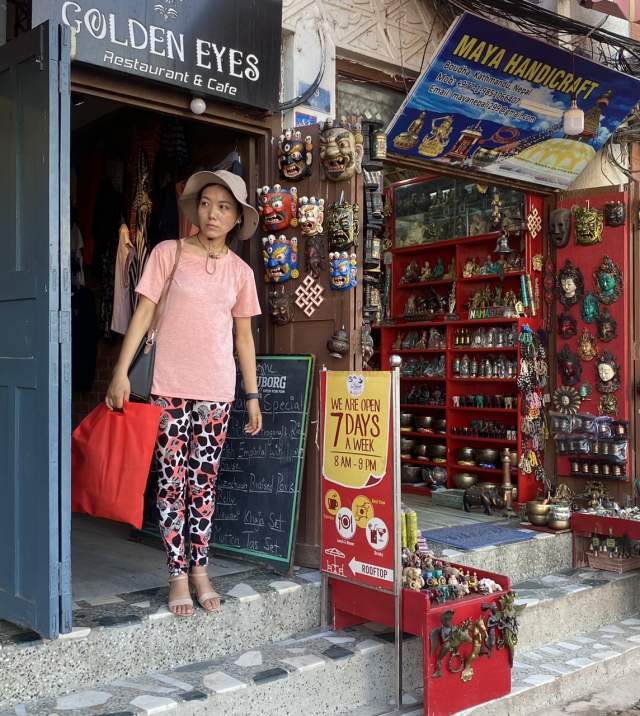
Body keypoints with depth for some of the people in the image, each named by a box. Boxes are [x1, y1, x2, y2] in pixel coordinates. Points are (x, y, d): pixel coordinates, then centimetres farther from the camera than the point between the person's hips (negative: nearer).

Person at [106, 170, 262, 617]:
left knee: (204, 482, 8)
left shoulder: (240, 271, 8)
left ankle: (200, 570, 19)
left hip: (217, 390, 2)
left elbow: (244, 335, 12)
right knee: (172, 480, 1)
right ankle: (178, 575, 11)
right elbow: (143, 313, -2)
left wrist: (253, 395, 11)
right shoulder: (169, 253, 0)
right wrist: (121, 372, -9)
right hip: (170, 386, -2)